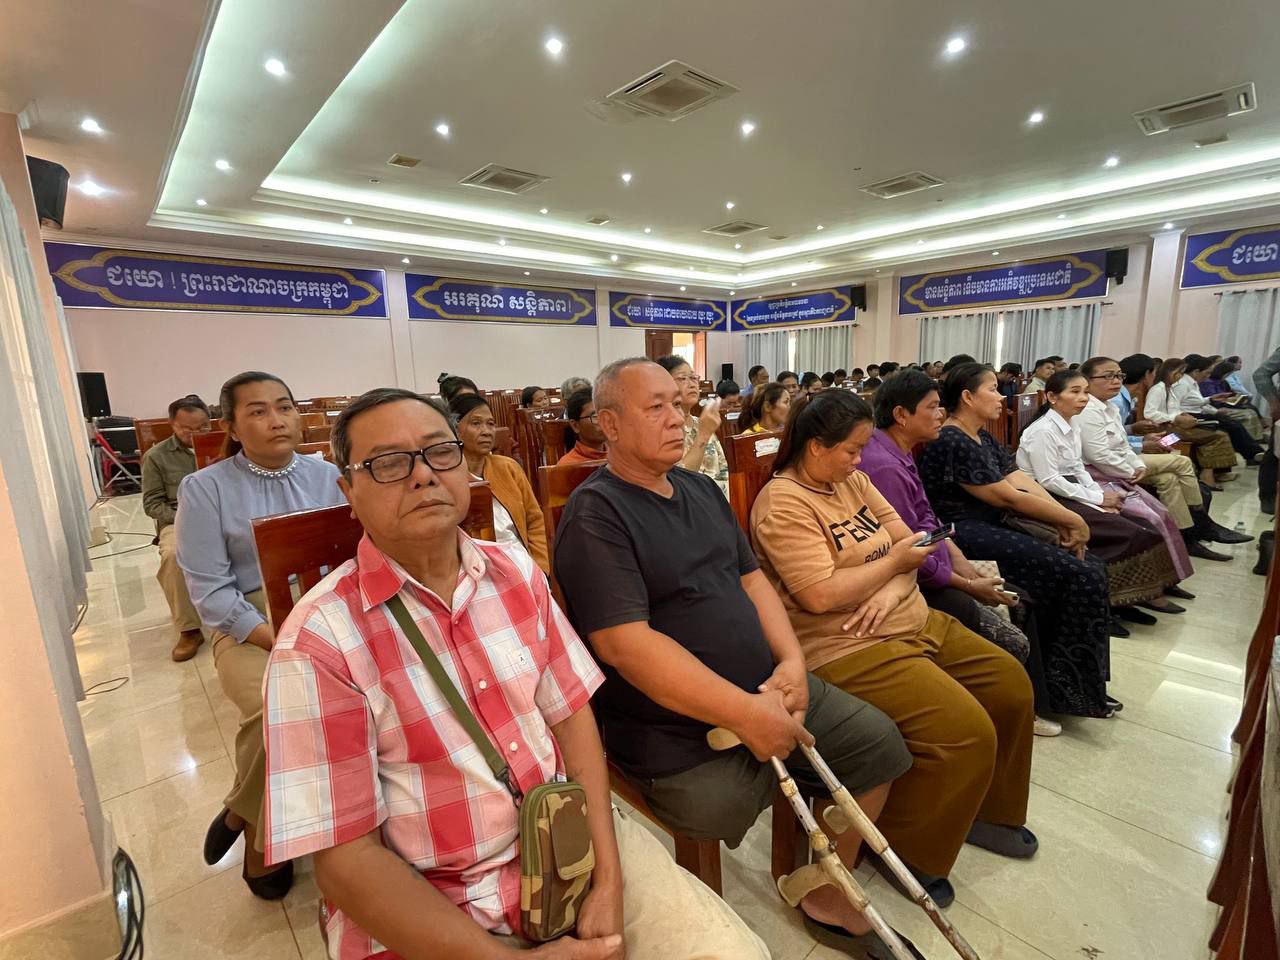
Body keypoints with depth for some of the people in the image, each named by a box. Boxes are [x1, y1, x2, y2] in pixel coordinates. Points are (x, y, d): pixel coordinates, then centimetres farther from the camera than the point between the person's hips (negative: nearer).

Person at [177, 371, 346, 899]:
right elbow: (210, 592, -6)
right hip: (249, 626, -2)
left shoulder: (327, 476, 8)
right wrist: (281, 641, -18)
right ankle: (258, 830, 3)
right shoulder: (204, 488, -1)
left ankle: (242, 813, 0)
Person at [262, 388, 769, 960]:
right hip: (426, 903, -3)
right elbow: (345, 858, -13)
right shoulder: (319, 639, -14)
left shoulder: (516, 571, -1)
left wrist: (609, 880, -8)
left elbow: (571, 714, 0)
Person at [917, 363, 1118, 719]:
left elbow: (1026, 484, 6)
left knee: (1092, 568, -1)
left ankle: (1083, 684, 10)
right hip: (967, 536, -9)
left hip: (996, 527, 9)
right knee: (1079, 576, -13)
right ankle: (1062, 689, 2)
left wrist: (1066, 522, -9)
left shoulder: (985, 439, 16)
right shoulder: (950, 442, -14)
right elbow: (1006, 497, -15)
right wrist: (1072, 521, -7)